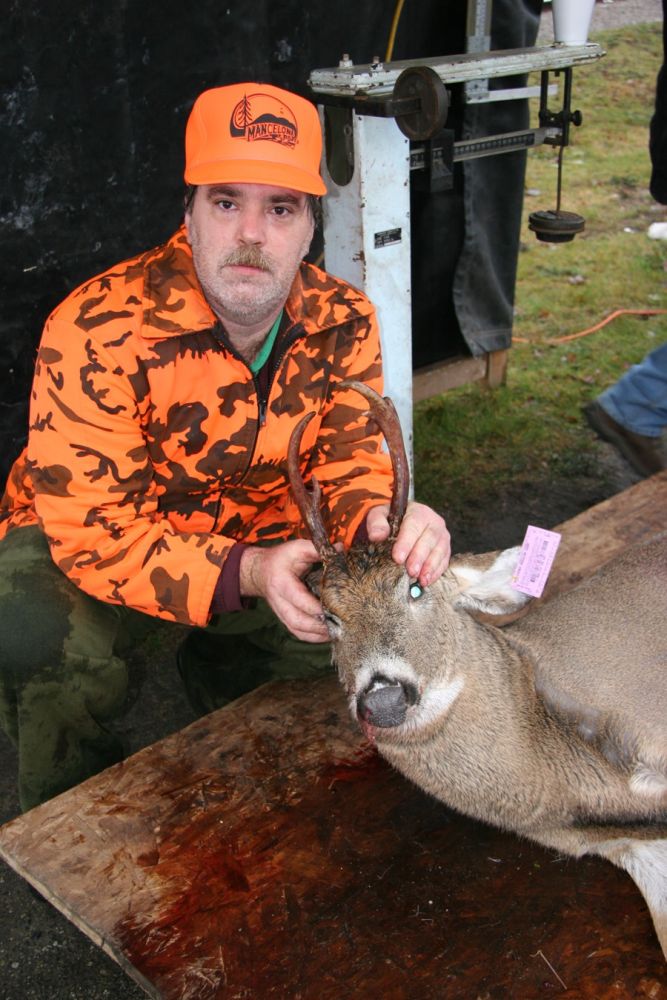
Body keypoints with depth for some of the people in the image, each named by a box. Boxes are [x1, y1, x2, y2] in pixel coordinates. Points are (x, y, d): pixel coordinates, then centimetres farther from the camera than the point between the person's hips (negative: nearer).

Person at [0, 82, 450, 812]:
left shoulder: (343, 323, -14)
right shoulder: (98, 332, -30)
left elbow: (349, 464, -12)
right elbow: (96, 533, -30)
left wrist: (383, 521, -38)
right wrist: (249, 574, -45)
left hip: (252, 535, 4)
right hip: (76, 538, -4)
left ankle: (222, 672, 19)